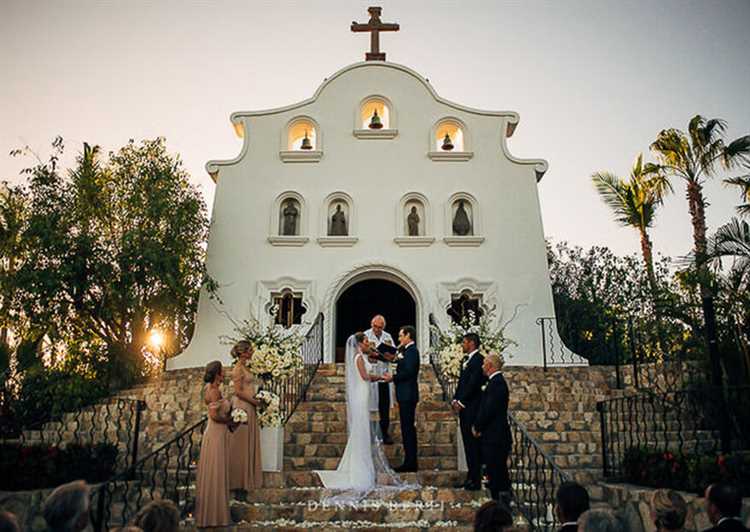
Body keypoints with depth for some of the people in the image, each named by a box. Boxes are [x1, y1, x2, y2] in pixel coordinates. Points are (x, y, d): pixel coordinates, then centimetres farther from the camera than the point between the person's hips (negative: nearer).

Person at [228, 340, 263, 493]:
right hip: (242, 407, -9)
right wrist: (254, 401, -13)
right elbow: (238, 391, -19)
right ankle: (240, 479, 9)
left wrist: (256, 399, 5)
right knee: (242, 442, -1)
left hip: (249, 408, 9)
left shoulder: (245, 367, 13)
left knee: (249, 442, 14)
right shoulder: (238, 368, -14)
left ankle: (248, 477, 23)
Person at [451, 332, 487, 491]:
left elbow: (473, 384, -19)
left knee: (473, 443, -4)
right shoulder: (467, 360, 17)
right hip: (464, 407, 9)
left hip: (472, 408, -9)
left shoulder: (478, 360, -13)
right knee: (468, 443, 13)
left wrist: (461, 402, -15)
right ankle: (470, 477, 21)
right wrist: (455, 400, 8)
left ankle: (476, 480, 4)